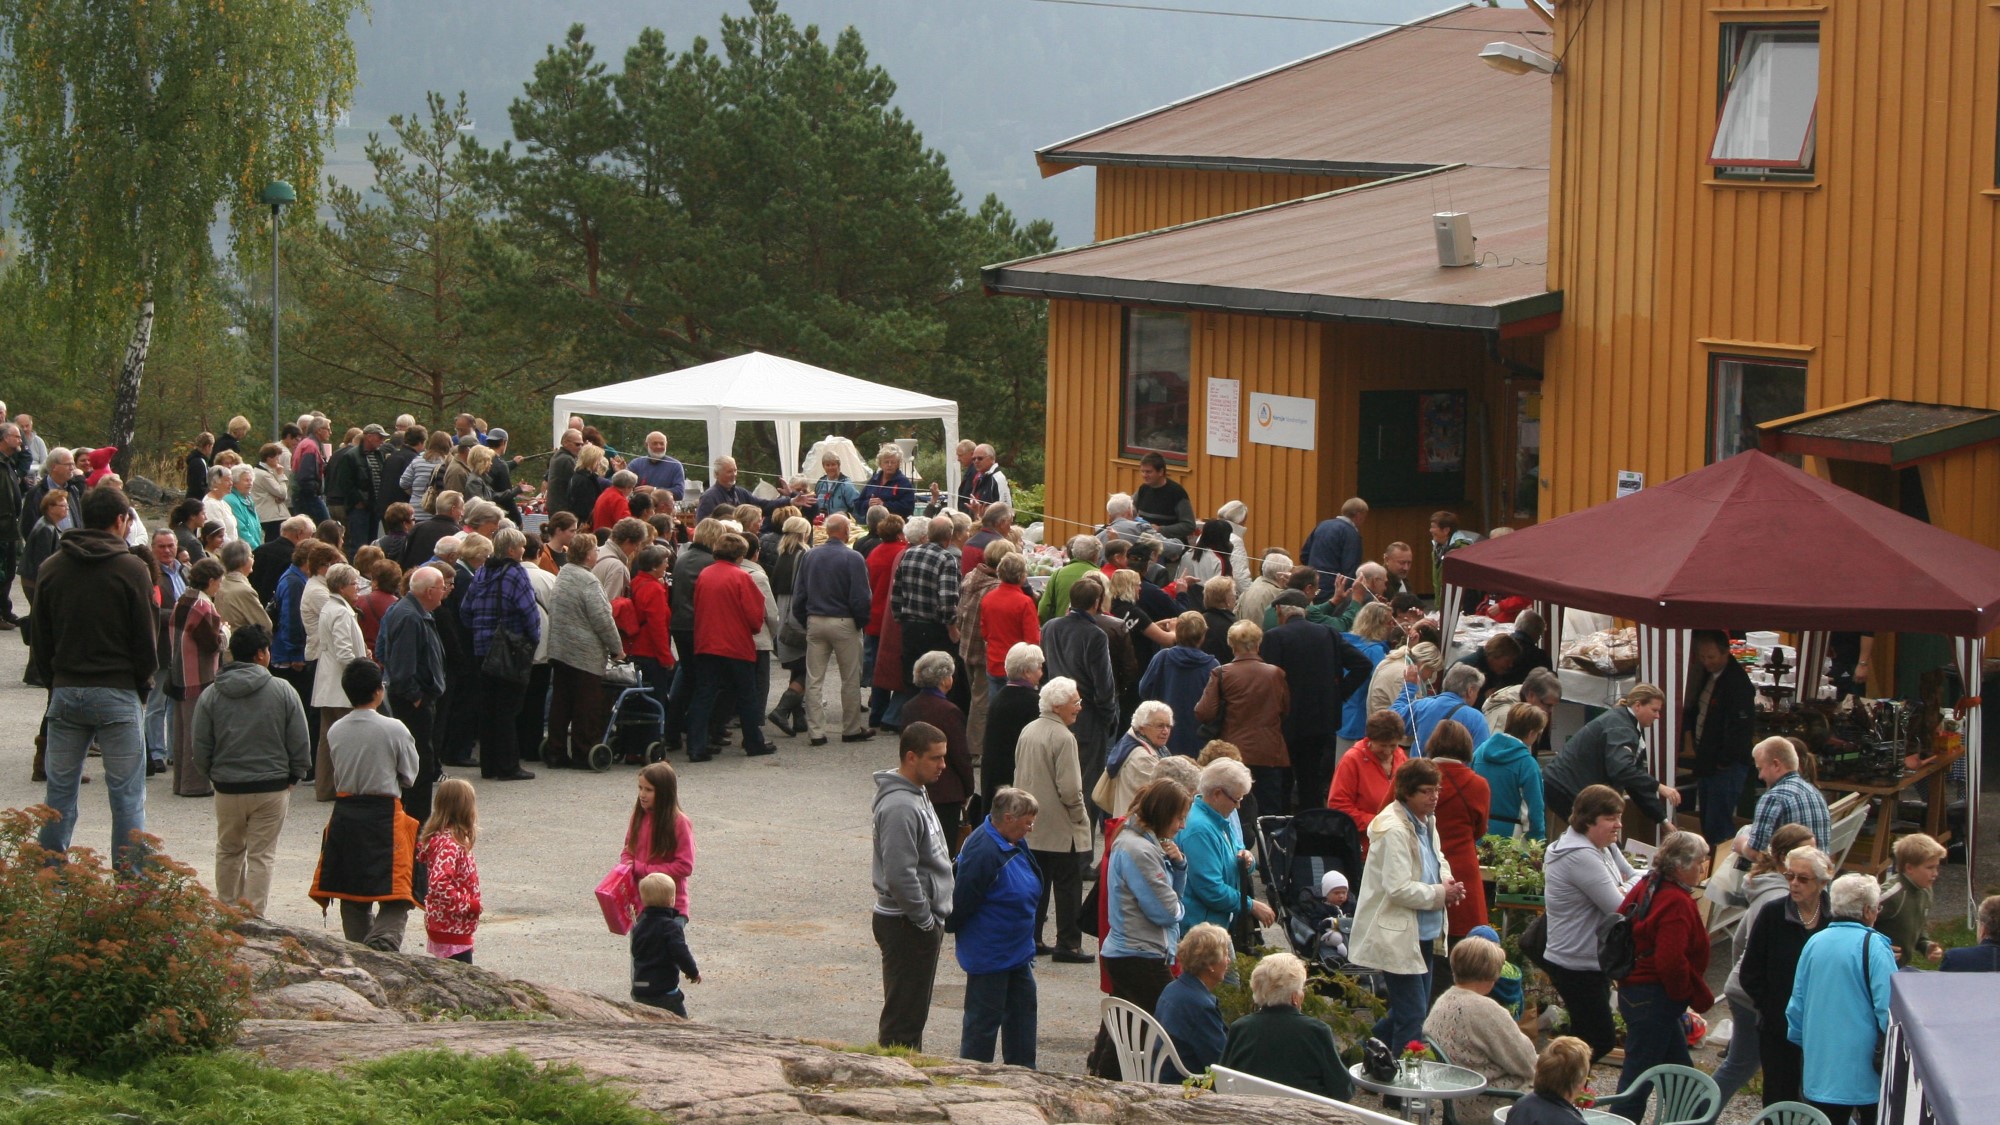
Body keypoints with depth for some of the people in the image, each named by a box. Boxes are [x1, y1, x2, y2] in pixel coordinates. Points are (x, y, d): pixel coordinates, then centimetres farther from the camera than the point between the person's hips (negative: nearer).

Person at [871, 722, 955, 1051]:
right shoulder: (900, 807, -22)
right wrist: (926, 920, -18)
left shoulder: (915, 794, 11)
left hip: (922, 922, 10)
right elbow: (900, 875, -26)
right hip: (908, 925, -10)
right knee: (904, 1014, -4)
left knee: (913, 1011, 18)